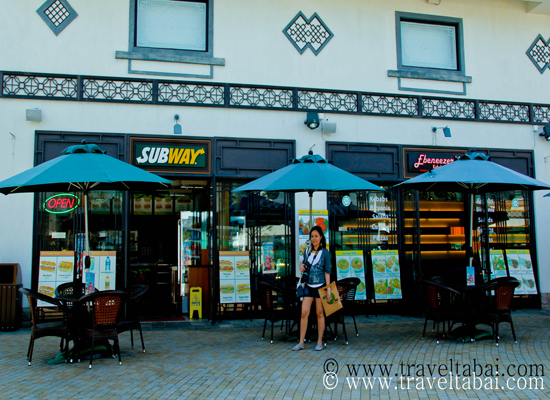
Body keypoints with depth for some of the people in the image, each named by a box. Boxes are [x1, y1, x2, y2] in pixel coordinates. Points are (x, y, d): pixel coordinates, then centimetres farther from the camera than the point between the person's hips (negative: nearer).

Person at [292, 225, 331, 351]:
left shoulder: (325, 252, -2)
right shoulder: (307, 251, 9)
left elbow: (327, 271, -3)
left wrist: (328, 288, -9)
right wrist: (301, 265, -5)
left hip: (320, 286, -3)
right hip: (308, 286, 4)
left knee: (320, 313, 4)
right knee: (304, 313, -1)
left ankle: (320, 342, 14)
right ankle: (301, 343, 3)